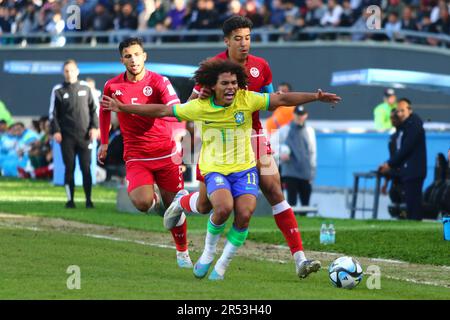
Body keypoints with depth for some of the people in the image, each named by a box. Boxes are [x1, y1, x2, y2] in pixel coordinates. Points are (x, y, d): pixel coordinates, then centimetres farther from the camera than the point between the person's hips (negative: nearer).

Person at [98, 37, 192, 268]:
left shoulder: (159, 82, -6)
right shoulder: (112, 86, 0)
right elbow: (105, 111, 20)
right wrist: (104, 143, 21)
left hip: (165, 153, 0)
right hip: (135, 156, 0)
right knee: (142, 202, -23)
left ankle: (182, 252, 26)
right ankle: (155, 202, 15)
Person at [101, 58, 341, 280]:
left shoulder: (247, 100, -6)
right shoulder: (200, 107, -6)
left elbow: (282, 99, -5)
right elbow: (162, 111, 0)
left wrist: (315, 97, -16)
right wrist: (122, 108, -1)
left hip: (245, 168, 1)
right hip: (215, 168, -1)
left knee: (244, 215, -18)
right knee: (224, 208, -28)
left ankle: (222, 266, 2)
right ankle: (208, 252, 1)